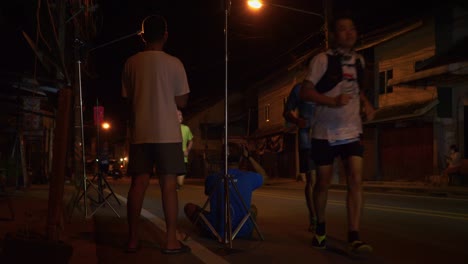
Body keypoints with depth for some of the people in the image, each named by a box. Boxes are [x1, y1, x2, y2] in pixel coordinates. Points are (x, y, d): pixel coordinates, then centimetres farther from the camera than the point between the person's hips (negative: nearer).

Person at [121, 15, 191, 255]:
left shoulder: (131, 63, 5)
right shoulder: (173, 63, -4)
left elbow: (128, 99, 11)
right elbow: (181, 102, 1)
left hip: (140, 133, 3)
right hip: (167, 133, -3)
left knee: (138, 184, 6)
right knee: (168, 184, -1)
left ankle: (133, 239, 9)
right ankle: (171, 240, -1)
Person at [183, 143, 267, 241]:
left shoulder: (212, 179, -5)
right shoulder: (248, 177, -6)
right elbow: (264, 176, 18)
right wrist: (248, 157, 18)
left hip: (216, 231, -2)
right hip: (244, 232, 2)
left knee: (189, 207, 16)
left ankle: (217, 234, 3)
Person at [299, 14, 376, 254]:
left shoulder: (359, 61, 9)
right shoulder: (322, 59, -7)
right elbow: (305, 92, -13)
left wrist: (366, 103, 7)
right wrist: (333, 101, -26)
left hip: (352, 131, 3)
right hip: (325, 132, -3)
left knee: (356, 180, -11)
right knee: (323, 182, 7)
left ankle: (354, 236, -10)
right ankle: (320, 228, 29)